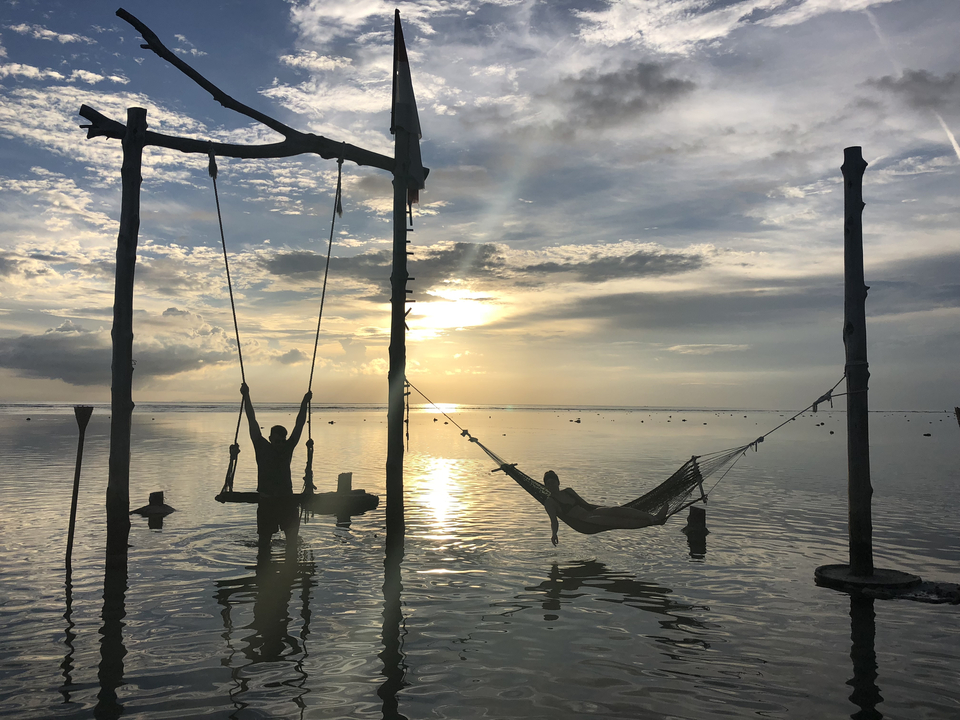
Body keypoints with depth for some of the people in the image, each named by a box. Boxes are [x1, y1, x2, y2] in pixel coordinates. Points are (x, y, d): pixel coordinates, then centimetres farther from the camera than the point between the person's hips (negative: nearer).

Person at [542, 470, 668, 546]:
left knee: (615, 510, -23)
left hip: (590, 513, 6)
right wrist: (554, 533, -34)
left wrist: (611, 509, 22)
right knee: (612, 520, -29)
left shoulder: (568, 491, 19)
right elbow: (554, 521, -11)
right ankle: (650, 522, -39)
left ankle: (654, 517, -36)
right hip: (583, 524, -6)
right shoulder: (549, 503, 0)